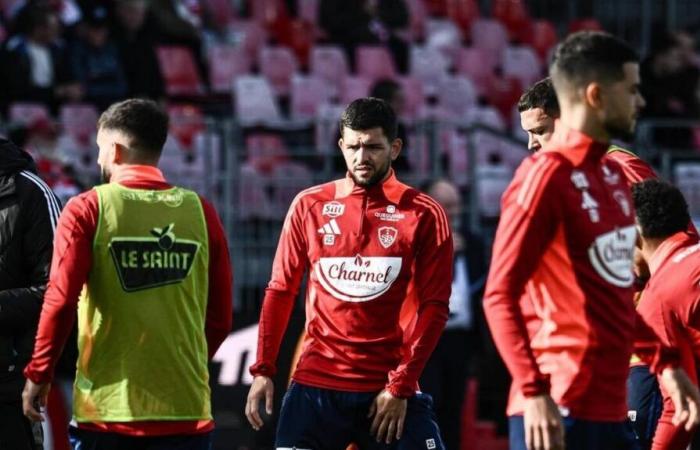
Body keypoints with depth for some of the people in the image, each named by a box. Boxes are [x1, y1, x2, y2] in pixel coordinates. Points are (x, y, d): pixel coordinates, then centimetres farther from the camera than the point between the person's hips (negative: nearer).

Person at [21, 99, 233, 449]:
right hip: (187, 408, 2)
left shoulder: (88, 210, -3)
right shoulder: (200, 212, 5)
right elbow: (220, 317, 8)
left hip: (108, 406, -2)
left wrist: (38, 374, 4)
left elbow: (60, 301, -9)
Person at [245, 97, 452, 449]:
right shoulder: (310, 206, 7)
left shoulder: (423, 215, 0)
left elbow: (433, 307, -3)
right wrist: (263, 369, 4)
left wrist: (401, 386, -10)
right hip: (315, 386, 2)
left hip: (390, 390, -2)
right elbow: (281, 291, 11)